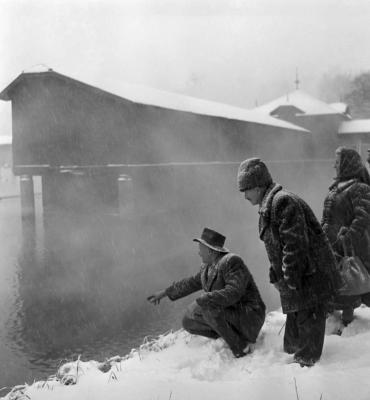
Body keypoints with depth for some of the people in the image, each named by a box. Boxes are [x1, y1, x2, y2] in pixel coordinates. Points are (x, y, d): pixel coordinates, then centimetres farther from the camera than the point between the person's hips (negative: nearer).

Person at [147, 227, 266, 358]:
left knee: (208, 308, -31)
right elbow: (193, 282, 21)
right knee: (188, 322, 5)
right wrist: (165, 292, 24)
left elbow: (233, 293, -34)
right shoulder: (208, 266, 5)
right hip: (229, 313, 9)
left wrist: (203, 299, -33)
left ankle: (240, 347, -17)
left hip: (247, 318, -9)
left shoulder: (231, 262, -22)